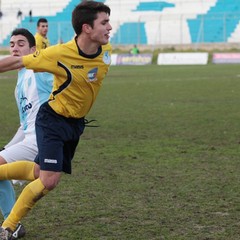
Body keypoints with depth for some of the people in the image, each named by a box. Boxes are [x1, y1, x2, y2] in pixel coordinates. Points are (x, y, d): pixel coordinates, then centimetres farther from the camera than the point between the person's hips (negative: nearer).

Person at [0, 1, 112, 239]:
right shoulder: (60, 54, -26)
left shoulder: (106, 50, -9)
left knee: (39, 173, 10)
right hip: (53, 120, -7)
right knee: (49, 181, -14)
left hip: (76, 124, 7)